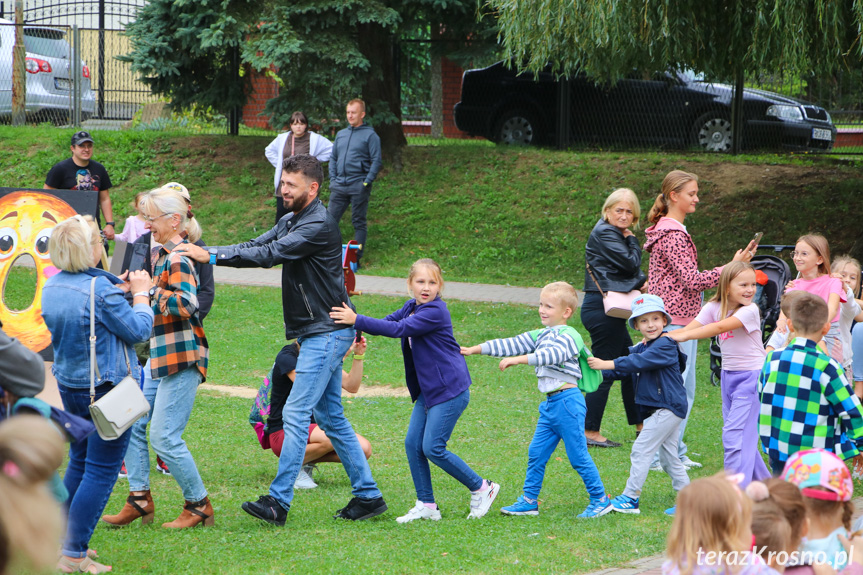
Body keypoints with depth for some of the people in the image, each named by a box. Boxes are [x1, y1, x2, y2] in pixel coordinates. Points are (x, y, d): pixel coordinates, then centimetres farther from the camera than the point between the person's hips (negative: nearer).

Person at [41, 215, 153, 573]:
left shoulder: (52, 286, 1)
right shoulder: (100, 289, -23)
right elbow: (138, 329, -16)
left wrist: (119, 292, 13)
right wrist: (140, 294, -2)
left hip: (69, 385, 8)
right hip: (106, 389, -8)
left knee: (79, 463, 23)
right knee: (101, 472, -1)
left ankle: (61, 542, 27)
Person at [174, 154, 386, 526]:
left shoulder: (319, 226, -18)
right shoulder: (291, 221, 13)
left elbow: (270, 255, -26)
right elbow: (255, 247, 7)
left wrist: (212, 257, -28)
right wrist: (204, 251, -7)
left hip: (326, 333, -10)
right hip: (318, 332, 10)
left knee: (296, 414, -12)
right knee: (330, 416, 12)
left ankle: (278, 501, -12)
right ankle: (368, 495, 17)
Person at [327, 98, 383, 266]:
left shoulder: (370, 135, -2)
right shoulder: (341, 134, 15)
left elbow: (376, 161, -5)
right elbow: (333, 158, 20)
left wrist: (367, 182, -12)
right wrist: (332, 179, 7)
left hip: (358, 186, -5)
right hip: (339, 186, 5)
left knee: (359, 223, 2)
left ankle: (356, 258, 6)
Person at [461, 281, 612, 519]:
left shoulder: (569, 336, -11)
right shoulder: (540, 335, 16)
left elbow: (551, 355, -29)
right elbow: (512, 344, 16)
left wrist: (518, 359, -37)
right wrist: (475, 349, 14)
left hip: (567, 401, -9)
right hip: (550, 403, 9)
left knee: (578, 456, -4)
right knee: (536, 453, 9)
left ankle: (601, 500, 5)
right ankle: (529, 501, 15)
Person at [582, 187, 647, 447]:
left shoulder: (616, 234, 18)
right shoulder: (604, 233, -13)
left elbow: (631, 270, 17)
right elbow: (631, 263, -17)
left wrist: (641, 281, -3)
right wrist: (632, 241, -1)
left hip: (609, 309, 11)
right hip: (602, 307, -11)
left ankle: (641, 425, 24)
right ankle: (589, 432, -1)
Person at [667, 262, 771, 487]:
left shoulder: (750, 310, -16)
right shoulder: (714, 308, 2)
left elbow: (720, 327, -28)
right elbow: (690, 328, -8)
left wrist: (684, 336, -35)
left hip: (752, 376, -7)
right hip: (729, 376, 7)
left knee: (735, 436, -14)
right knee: (743, 436, 14)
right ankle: (763, 482, 30)